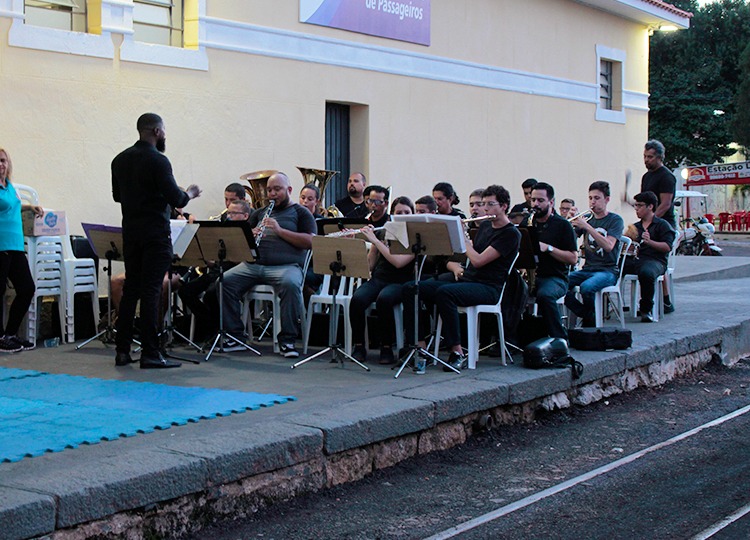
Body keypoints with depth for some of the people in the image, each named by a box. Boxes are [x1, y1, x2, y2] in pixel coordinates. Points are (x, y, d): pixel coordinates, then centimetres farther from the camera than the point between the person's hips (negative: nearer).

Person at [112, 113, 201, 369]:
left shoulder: (120, 160, 9)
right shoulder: (158, 161, -14)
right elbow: (176, 200, -17)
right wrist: (190, 193, 3)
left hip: (130, 232, 7)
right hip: (155, 234, -7)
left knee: (130, 289, 11)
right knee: (150, 291, -6)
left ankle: (122, 351, 12)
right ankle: (150, 354, -5)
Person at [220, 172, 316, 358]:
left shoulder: (300, 213, 13)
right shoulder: (259, 213, 27)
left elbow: (310, 242, -2)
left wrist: (279, 230, -10)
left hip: (286, 265, -4)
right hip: (253, 264, 4)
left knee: (291, 284, -38)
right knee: (225, 281, -21)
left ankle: (287, 340, -26)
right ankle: (234, 337, -13)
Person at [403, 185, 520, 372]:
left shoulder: (511, 234, -8)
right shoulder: (485, 225, 19)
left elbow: (478, 261, -16)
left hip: (487, 288, -8)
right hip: (465, 278, 8)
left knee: (444, 292, -38)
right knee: (410, 289, -11)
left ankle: (458, 354, -29)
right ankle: (418, 346, -17)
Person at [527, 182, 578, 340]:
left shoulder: (562, 225, 2)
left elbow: (573, 258, -4)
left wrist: (548, 248, -15)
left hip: (554, 277, -4)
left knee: (544, 294, -38)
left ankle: (560, 338, -24)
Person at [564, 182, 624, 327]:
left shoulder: (615, 220, -1)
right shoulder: (586, 218, 15)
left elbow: (608, 246, -18)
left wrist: (587, 227, -26)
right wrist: (569, 226, -13)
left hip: (608, 270, -5)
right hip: (587, 269, 5)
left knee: (586, 287, -36)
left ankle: (591, 321, -9)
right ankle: (587, 315, -3)